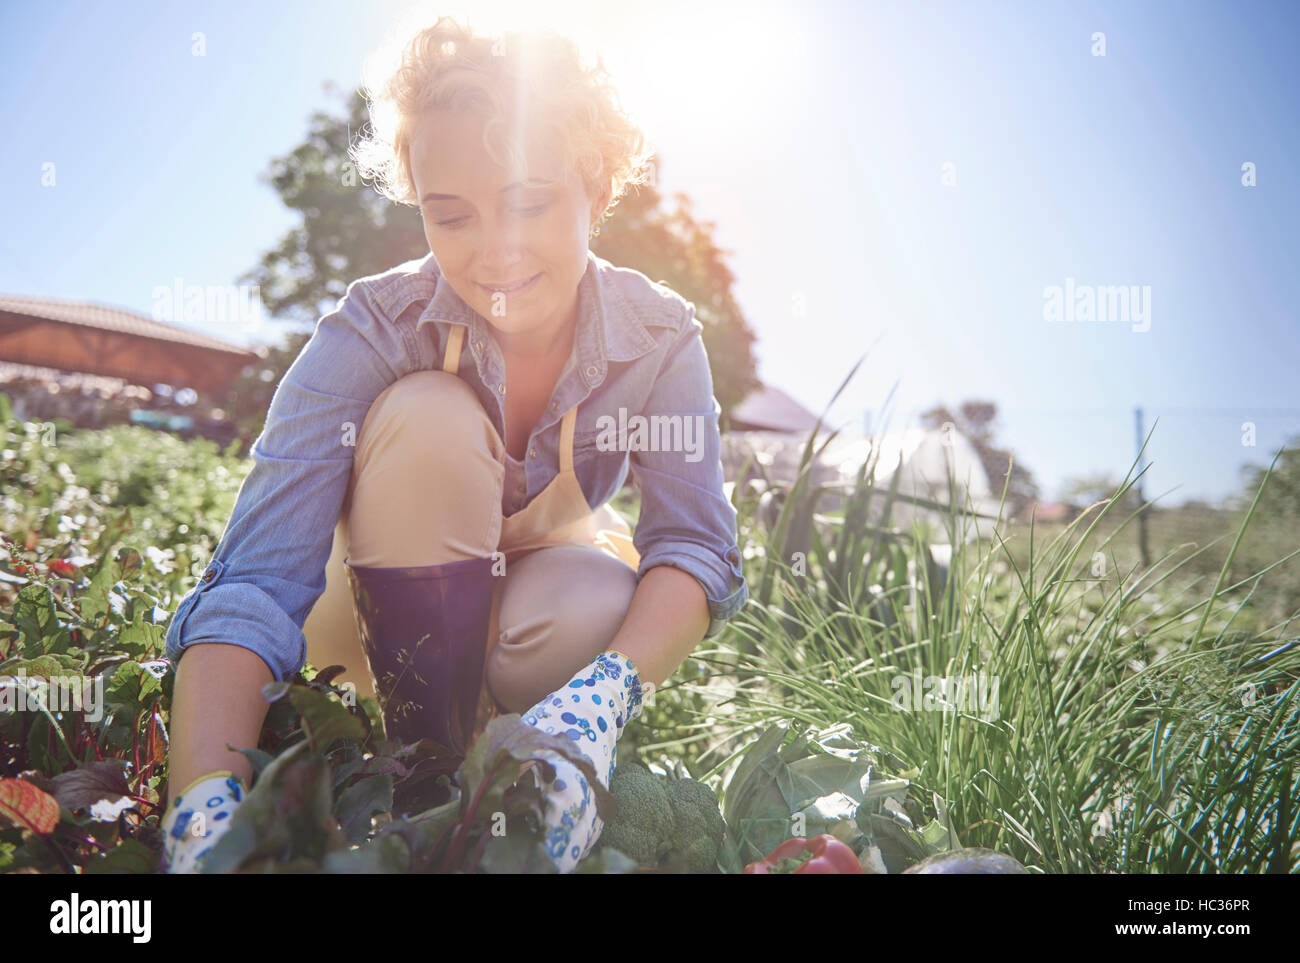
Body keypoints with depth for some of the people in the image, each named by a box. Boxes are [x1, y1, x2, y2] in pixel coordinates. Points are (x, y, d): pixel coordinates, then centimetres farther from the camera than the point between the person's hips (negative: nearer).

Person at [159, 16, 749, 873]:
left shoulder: (660, 338, -18)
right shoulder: (375, 329, -25)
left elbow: (698, 544, -28)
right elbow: (256, 576, -35)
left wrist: (601, 698, -50)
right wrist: (207, 814, -52)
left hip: (539, 590, 1)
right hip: (383, 620, 0)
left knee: (590, 613, -36)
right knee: (429, 416, -31)